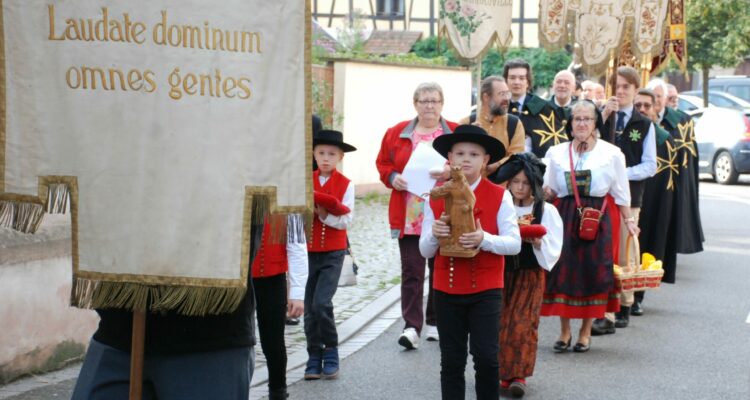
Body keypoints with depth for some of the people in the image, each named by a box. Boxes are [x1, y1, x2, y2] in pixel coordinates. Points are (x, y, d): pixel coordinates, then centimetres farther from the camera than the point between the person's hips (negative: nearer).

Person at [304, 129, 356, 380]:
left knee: (321, 303, -14)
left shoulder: (345, 184, -4)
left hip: (333, 252, -3)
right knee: (310, 308, 6)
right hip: (308, 251, 3)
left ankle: (331, 352, 3)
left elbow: (347, 220, -10)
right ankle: (314, 357, 17)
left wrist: (326, 216, -25)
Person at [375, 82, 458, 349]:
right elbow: (383, 163, 15)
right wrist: (392, 178, -4)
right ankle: (411, 327, -6)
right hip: (408, 216, 0)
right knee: (411, 271, -4)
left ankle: (435, 322, 22)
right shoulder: (397, 133, 7)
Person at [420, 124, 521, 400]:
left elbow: (514, 244, -8)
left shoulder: (499, 196, -4)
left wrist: (484, 239, -26)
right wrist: (434, 234, -21)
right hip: (446, 289, 2)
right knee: (451, 360, 8)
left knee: (486, 356, -7)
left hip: (486, 289, -2)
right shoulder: (436, 198, 2)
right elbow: (425, 251, 2)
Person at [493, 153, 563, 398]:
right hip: (502, 272, 2)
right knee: (500, 323, -1)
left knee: (523, 324, -6)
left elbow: (553, 250, -3)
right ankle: (503, 372, 9)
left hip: (531, 275, -2)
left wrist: (537, 243, -21)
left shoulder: (546, 211, -1)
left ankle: (518, 375, -1)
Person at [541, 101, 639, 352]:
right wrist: (545, 191, -8)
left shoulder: (612, 153, 2)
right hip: (565, 216, 1)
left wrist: (628, 220, 6)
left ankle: (586, 331, 14)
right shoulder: (556, 153, 7)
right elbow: (550, 190, 13)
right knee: (562, 270, -2)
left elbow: (620, 192, 8)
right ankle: (565, 330, 11)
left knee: (593, 272, 0)